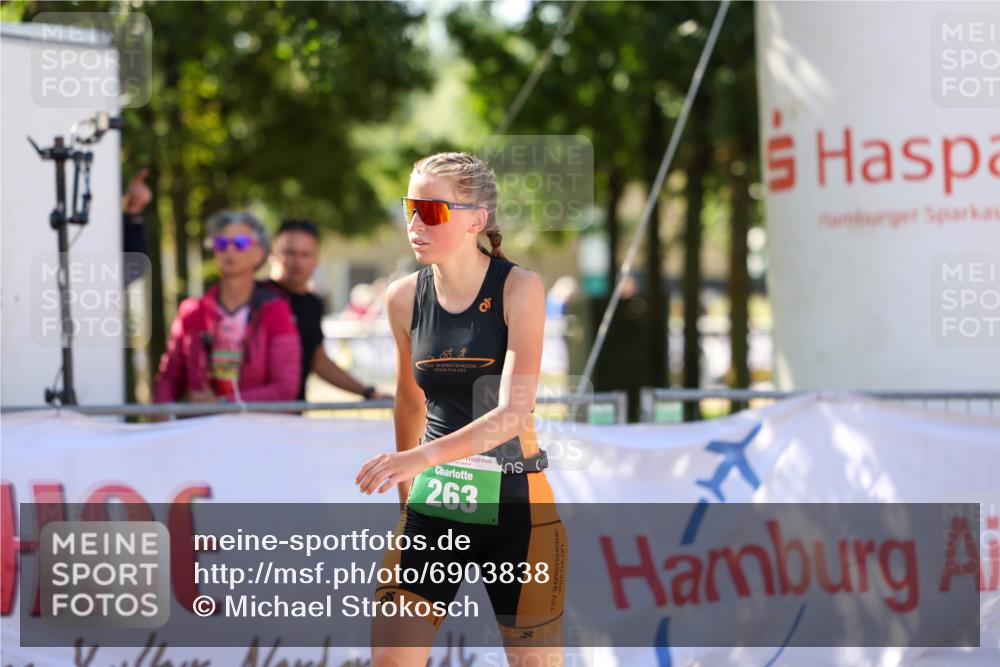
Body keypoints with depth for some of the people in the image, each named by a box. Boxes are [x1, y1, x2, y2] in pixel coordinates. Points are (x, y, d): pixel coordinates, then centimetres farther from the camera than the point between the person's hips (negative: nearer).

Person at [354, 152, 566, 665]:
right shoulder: (404, 298, 1)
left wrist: (424, 456, -34)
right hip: (432, 510, 4)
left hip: (516, 506, -3)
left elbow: (514, 412, -22)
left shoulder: (519, 290, -11)